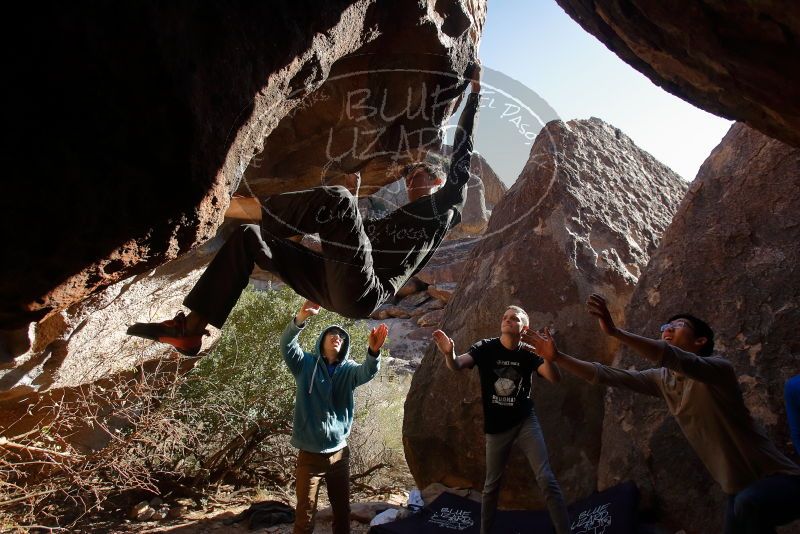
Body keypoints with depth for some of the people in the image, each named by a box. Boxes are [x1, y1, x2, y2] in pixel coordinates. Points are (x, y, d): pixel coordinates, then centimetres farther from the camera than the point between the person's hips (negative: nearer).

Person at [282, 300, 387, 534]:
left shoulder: (348, 370, 2)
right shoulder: (306, 364, -3)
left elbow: (368, 371, -19)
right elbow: (287, 344, -21)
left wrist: (373, 351, -42)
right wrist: (300, 319, -41)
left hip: (339, 452, 3)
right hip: (310, 454, -3)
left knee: (342, 510, 16)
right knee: (305, 514, 6)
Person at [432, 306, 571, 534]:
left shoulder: (528, 353, -6)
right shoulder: (485, 348, -9)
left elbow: (555, 379, -18)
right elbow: (457, 365, -23)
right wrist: (449, 353, -48)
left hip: (525, 421, 0)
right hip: (496, 427, 0)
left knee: (546, 479, -9)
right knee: (492, 484, 14)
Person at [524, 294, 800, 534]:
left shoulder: (718, 368, -21)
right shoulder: (662, 379, 0)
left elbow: (672, 358, -42)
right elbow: (606, 375, -5)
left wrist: (615, 331, -53)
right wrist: (557, 356, -15)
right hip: (738, 488, 8)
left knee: (749, 503, -37)